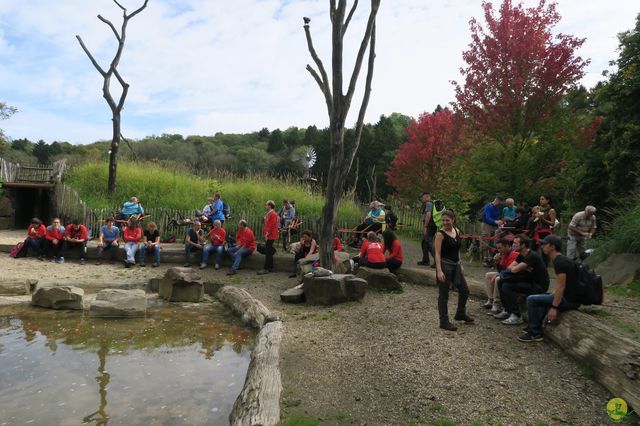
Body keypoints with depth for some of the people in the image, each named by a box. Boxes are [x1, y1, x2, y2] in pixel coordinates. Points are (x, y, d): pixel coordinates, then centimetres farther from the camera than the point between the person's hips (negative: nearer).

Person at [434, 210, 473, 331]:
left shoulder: (457, 231, 7)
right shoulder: (440, 234, -13)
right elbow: (437, 254, -16)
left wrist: (460, 265, 16)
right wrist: (439, 271, -23)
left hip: (456, 265, 7)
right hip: (445, 265, -7)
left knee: (465, 290, 17)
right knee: (444, 294, 1)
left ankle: (460, 314, 37)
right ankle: (444, 321, 12)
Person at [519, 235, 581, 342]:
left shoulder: (560, 262, -19)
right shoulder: (560, 259, 13)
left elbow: (561, 286, -23)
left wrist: (554, 307, -21)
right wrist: (554, 301, 23)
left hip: (569, 300, -10)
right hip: (571, 297, 10)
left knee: (531, 300, -8)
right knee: (543, 297, 30)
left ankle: (535, 333, -1)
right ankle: (534, 326, 32)